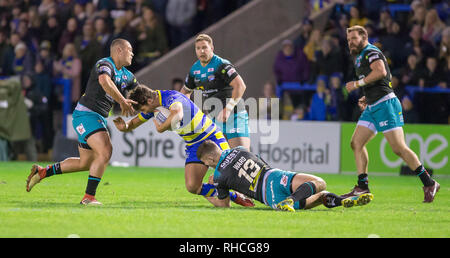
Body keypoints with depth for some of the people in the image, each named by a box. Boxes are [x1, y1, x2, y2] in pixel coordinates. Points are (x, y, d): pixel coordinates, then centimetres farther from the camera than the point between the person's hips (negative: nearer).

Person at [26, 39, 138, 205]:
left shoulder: (127, 76, 13)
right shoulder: (105, 65, -15)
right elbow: (105, 81, -38)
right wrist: (122, 102, -34)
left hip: (99, 119, 10)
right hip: (86, 115, -10)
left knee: (86, 163, 15)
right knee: (105, 152, -24)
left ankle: (42, 172, 28)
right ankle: (89, 197, -19)